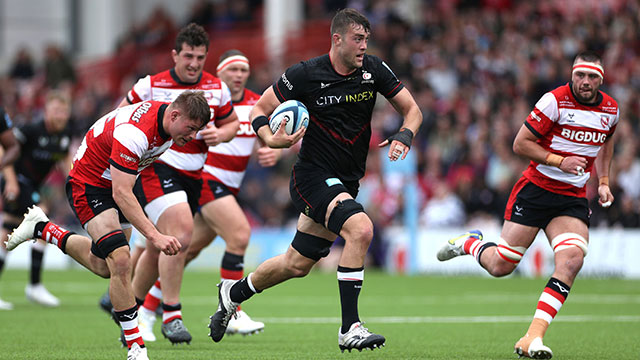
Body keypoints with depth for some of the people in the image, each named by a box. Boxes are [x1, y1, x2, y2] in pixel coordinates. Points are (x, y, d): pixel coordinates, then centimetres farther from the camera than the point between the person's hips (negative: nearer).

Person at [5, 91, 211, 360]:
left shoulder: (167, 119, -9)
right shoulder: (134, 132, -36)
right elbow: (121, 194, -38)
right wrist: (153, 235, -46)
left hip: (116, 183, 9)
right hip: (88, 184, -9)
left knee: (103, 266, 18)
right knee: (120, 261, -23)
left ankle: (42, 229, 37)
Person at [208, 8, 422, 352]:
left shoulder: (374, 70, -2)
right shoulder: (306, 74, -13)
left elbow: (412, 110, 6)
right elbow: (259, 109, -3)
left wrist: (403, 136, -16)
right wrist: (271, 139, -24)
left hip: (346, 182, 6)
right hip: (313, 177, -6)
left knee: (297, 264, 14)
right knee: (360, 229, -30)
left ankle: (233, 292, 41)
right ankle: (350, 329, -25)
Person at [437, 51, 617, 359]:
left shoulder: (611, 109, 4)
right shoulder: (555, 101, -14)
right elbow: (520, 144, -11)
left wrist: (603, 181, 17)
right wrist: (559, 161, -20)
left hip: (573, 200, 4)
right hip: (536, 190, -4)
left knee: (571, 260, -22)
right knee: (500, 266, -3)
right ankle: (469, 243, 34)